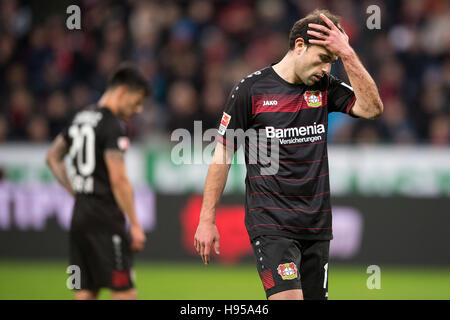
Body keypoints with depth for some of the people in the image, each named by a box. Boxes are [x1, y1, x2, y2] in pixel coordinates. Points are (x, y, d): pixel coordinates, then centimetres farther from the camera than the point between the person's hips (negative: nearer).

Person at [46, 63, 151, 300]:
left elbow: (53, 157, 27)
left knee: (85, 293, 8)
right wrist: (135, 224, -15)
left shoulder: (81, 118, 15)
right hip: (106, 217, -9)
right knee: (124, 293, -8)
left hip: (80, 215, 9)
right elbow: (118, 179, -19)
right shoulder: (112, 126, -13)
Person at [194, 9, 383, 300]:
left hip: (316, 224, 5)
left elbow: (372, 107, -7)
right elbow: (222, 154, 0)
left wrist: (346, 53, -11)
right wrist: (207, 220, -3)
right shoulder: (252, 88, -5)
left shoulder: (325, 87, 8)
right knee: (288, 298, -21)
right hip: (270, 222, -5)